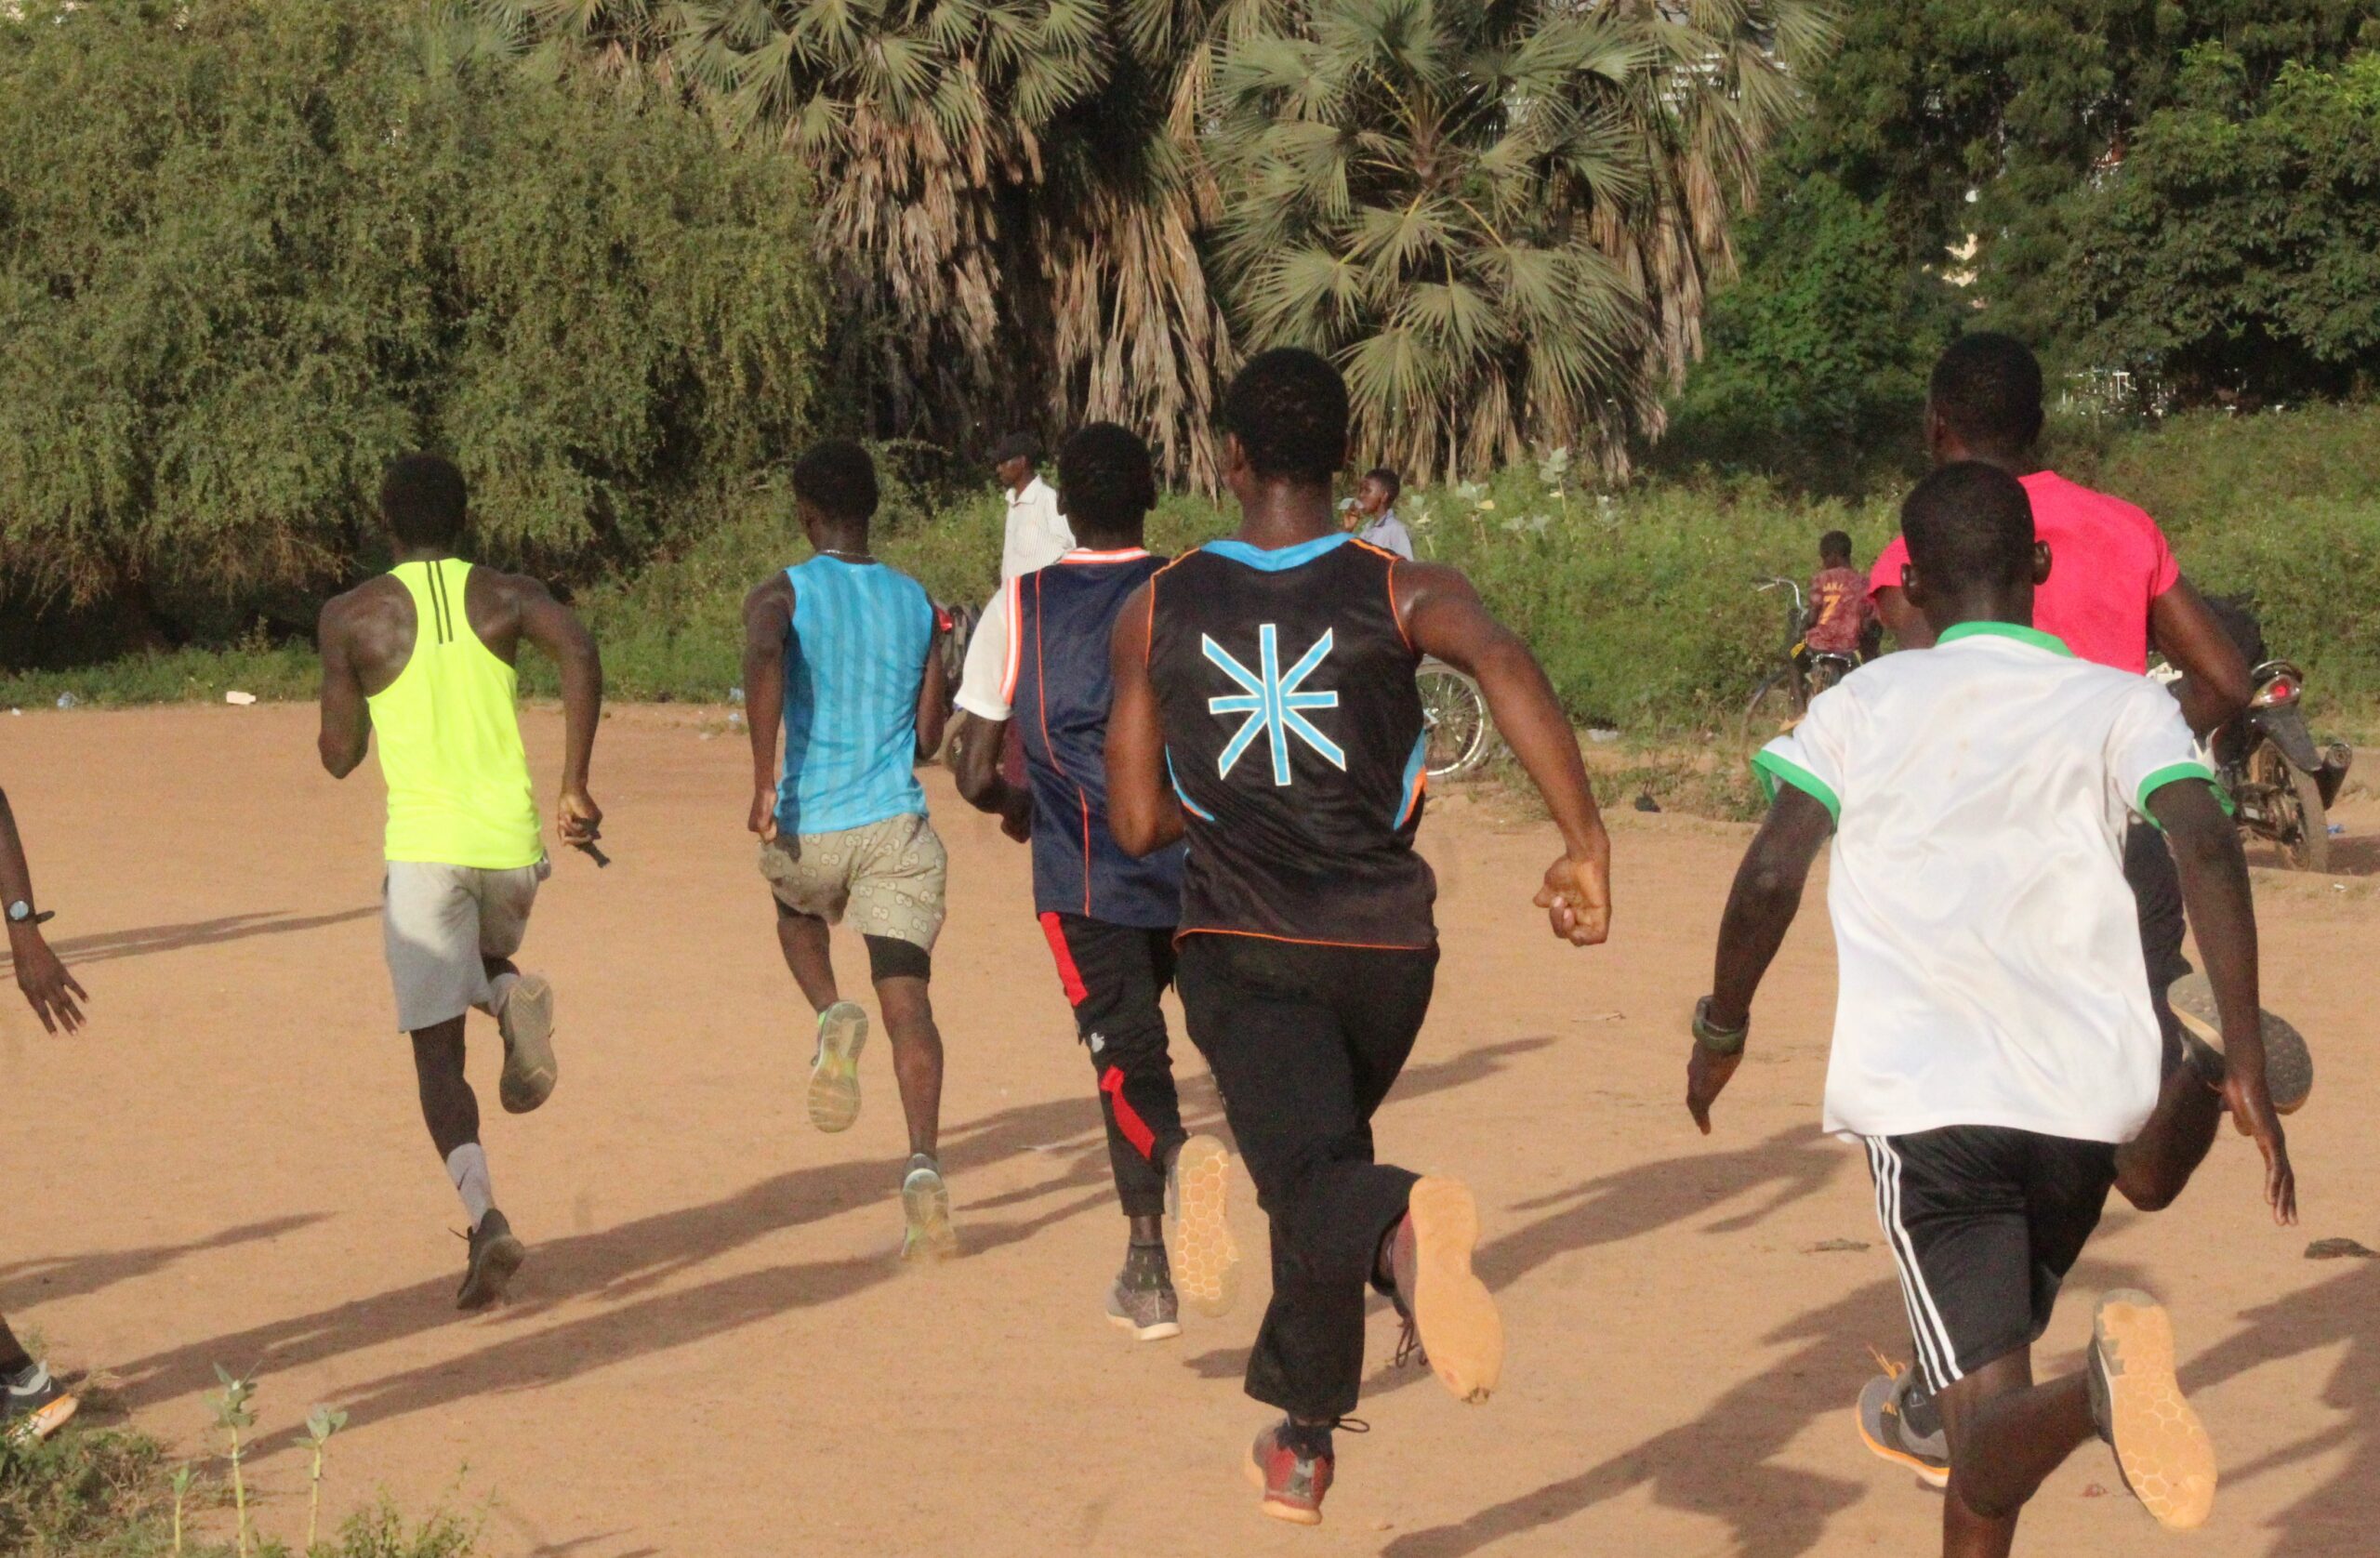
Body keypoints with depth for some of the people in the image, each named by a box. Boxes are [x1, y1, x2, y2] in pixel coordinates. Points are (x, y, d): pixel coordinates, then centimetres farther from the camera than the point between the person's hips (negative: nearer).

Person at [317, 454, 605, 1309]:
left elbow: (339, 755, 4)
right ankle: (514, 996, -6)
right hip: (511, 837, 2)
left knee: (437, 1049, 2)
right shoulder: (506, 594, 5)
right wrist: (574, 784, -13)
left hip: (423, 845, -2)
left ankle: (484, 1214, -20)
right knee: (484, 960, 32)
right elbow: (579, 651, -16)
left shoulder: (353, 615, 2)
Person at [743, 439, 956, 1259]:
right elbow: (929, 737, 13)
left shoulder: (782, 593, -2)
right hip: (897, 826, 1)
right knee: (909, 1006, -3)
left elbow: (763, 657, -25)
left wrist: (763, 779, -24)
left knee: (797, 912, 33)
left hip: (808, 829, -1)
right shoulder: (916, 603, 10)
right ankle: (924, 1165, -22)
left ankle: (833, 1017, 5)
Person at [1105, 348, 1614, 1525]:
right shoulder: (1402, 592, 0)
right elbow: (1505, 667, -23)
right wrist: (1585, 843, -22)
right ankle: (1302, 1439, 34)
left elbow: (1137, 823, 6)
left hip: (1242, 948, -2)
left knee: (1311, 1171, -13)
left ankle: (1402, 1225, -50)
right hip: (1382, 942, 2)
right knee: (1324, 1148, 24)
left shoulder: (1156, 611, 4)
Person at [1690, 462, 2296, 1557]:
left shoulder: (1862, 705, 11)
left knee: (1986, 1434, -13)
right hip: (2087, 1096, 2)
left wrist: (1721, 1029, 16)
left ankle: (2091, 1391, -42)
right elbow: (2207, 849, -5)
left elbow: (1770, 876, 0)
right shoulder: (2120, 705, 11)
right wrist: (2243, 1064, -6)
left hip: (1920, 1097, -2)